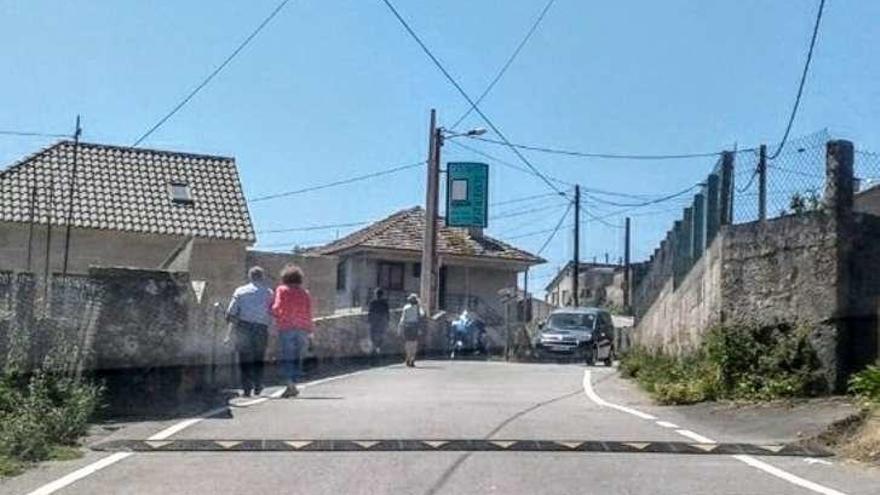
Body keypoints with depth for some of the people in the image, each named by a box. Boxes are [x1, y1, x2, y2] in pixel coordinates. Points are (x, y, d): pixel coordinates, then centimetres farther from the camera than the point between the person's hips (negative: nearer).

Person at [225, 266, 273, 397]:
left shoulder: (240, 291, 7)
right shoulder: (268, 293, 6)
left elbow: (231, 313, 2)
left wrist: (229, 334, 5)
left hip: (243, 327, 0)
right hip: (261, 328, 0)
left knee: (244, 359, 8)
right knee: (258, 359, 16)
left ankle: (247, 388, 4)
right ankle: (257, 387, 20)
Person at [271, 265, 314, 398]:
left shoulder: (281, 290, 1)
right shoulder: (305, 293, 12)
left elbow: (277, 308, -7)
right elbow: (308, 313, 11)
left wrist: (272, 309, 15)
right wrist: (309, 331, 15)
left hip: (286, 327, -3)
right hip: (302, 328, 4)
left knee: (287, 357, -5)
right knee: (297, 357, 9)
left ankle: (291, 385, -17)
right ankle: (294, 385, 10)